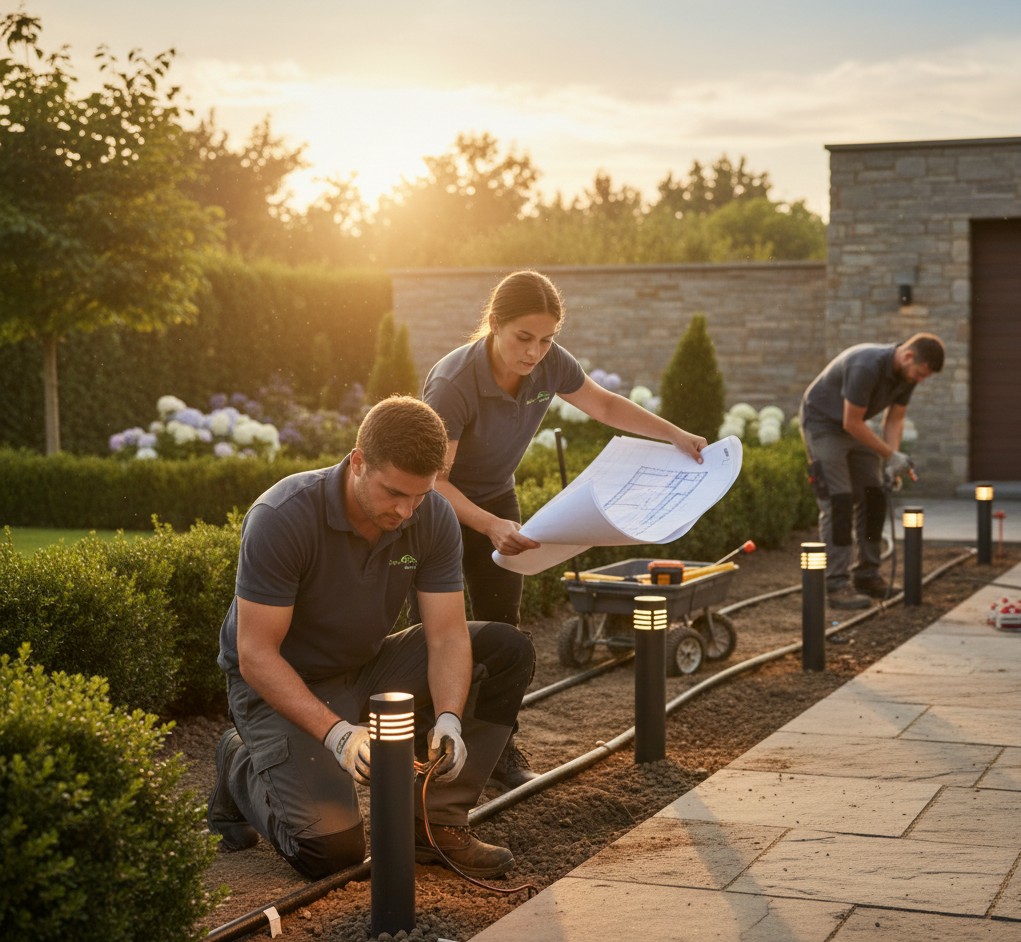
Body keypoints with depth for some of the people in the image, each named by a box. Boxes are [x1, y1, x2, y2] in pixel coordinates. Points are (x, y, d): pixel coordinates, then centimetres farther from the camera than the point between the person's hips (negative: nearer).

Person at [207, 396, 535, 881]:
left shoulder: (433, 518, -12)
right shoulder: (282, 518, -27)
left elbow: (447, 636, -13)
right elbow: (256, 655, -25)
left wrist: (449, 720, -32)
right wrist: (335, 732, -35)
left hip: (367, 669, 6)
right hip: (280, 688, -5)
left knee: (506, 650, -11)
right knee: (331, 846, -25)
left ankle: (435, 821, -6)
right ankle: (243, 771, 8)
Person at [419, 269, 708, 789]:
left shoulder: (549, 364, -17)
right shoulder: (453, 382, -34)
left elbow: (605, 405, 1)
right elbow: (432, 479, -33)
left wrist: (677, 436, -8)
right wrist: (490, 527, -46)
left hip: (495, 498, 6)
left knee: (502, 623, 3)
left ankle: (499, 749, 11)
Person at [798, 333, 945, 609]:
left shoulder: (907, 373, -8)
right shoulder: (867, 367, -34)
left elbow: (894, 419, 1)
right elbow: (852, 423, -28)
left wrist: (893, 458, -15)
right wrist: (891, 455, -22)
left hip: (853, 425, 8)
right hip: (823, 423, -8)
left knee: (873, 498, 5)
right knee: (837, 502, -15)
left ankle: (866, 575, 14)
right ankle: (837, 584, -14)